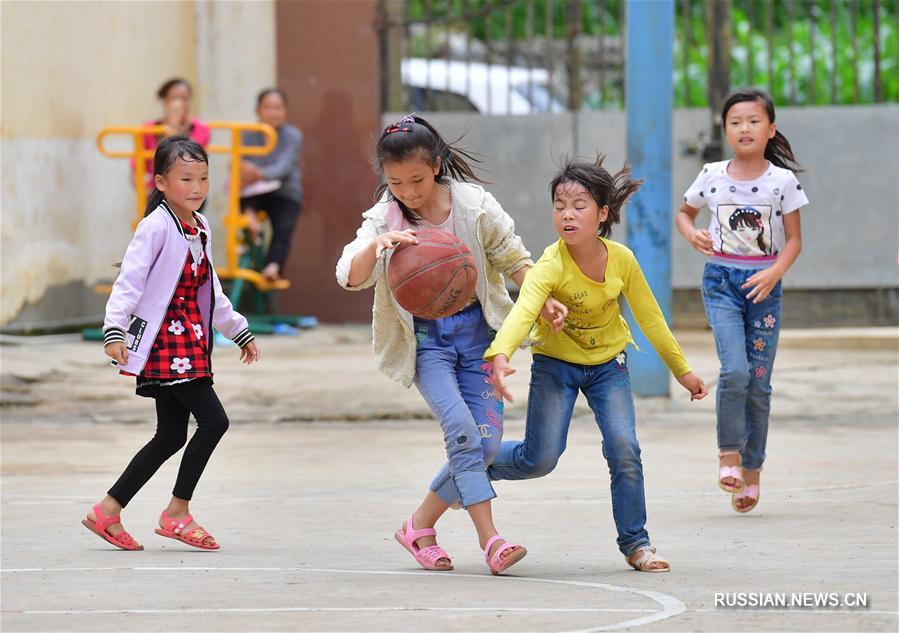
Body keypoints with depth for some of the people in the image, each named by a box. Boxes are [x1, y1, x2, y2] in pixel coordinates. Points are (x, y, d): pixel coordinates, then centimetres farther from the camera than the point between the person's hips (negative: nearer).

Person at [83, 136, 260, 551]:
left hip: (190, 342, 9)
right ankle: (177, 514, -3)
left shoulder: (200, 228, 14)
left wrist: (239, 332, 31)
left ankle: (108, 512, 15)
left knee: (172, 436, 8)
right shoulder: (156, 227, -12)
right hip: (164, 342, -9)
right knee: (213, 421, -13)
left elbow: (211, 292, 26)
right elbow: (129, 281, -18)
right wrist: (114, 330, -29)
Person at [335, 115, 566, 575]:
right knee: (461, 427, -22)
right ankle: (490, 541, -24)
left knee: (487, 441, -4)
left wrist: (542, 299, -4)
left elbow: (512, 258, 8)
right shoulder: (384, 219, -7)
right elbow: (350, 277, -21)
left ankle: (420, 525, 13)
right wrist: (377, 244, -39)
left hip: (476, 331, 2)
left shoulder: (473, 204, -5)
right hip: (425, 341, -2)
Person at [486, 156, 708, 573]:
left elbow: (649, 317, -1)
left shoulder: (622, 260, -16)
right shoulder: (551, 266, -28)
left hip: (607, 363, 3)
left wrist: (682, 370, 8)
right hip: (555, 364, -3)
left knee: (624, 449, -12)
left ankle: (635, 543, 4)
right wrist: (499, 355, -65)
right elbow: (522, 311, -45)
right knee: (539, 460, -7)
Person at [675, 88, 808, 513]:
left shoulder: (783, 180, -2)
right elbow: (684, 212, 18)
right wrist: (692, 235, -4)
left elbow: (794, 239, 1)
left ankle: (752, 469, 15)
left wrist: (775, 273, -16)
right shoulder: (712, 176, 2)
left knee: (759, 381, 3)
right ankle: (728, 452, 1)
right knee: (734, 370, -18)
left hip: (763, 283, 0)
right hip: (721, 280, 0)